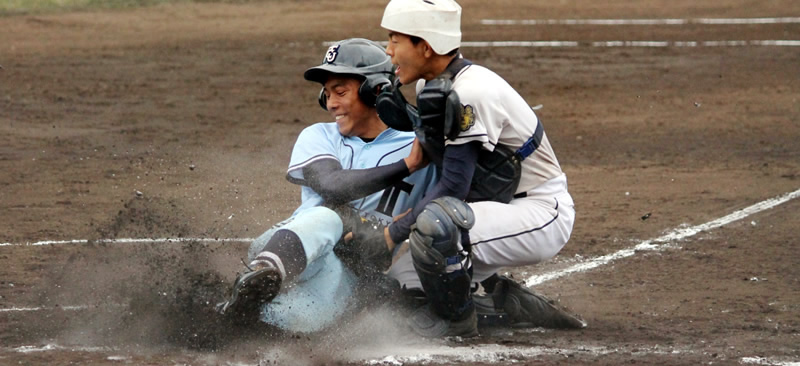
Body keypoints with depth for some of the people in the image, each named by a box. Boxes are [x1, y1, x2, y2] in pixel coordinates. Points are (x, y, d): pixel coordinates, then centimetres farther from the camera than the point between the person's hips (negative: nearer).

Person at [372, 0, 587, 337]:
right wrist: (401, 115, 3)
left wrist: (395, 232, -15)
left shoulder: (469, 94, -24)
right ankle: (511, 301, 10)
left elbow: (453, 187, -22)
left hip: (543, 215, -10)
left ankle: (456, 322, -12)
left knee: (434, 221, -36)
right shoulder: (433, 85, 4)